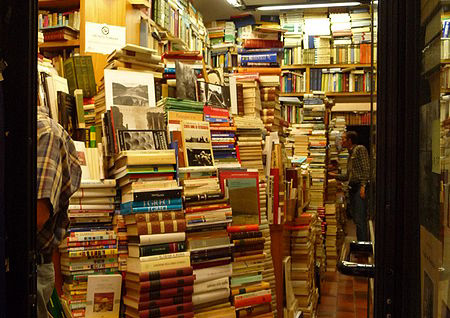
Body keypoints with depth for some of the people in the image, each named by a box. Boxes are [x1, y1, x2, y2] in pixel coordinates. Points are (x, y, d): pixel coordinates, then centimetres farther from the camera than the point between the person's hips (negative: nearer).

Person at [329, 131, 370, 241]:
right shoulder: (350, 154, 22)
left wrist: (363, 185, -20)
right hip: (352, 189, 9)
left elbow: (366, 168, -13)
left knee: (360, 219, -13)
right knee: (355, 218, 10)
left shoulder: (360, 149, -3)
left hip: (360, 187, -9)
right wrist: (335, 175, 20)